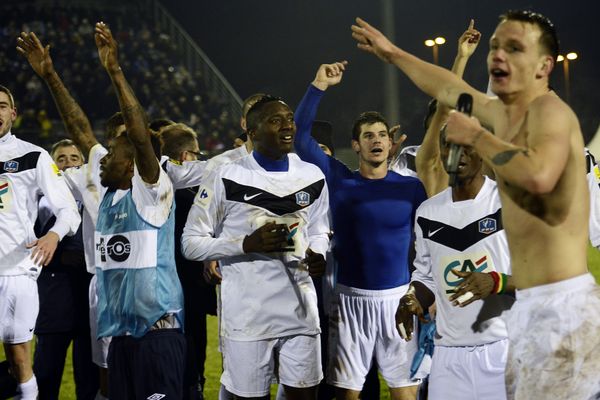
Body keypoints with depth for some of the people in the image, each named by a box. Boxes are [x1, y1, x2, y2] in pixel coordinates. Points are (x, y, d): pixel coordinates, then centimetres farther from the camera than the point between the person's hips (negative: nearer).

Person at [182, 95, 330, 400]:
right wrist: (247, 244, -17)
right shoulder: (227, 179, -6)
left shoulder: (312, 178, 9)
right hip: (247, 315, -4)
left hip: (300, 311, 4)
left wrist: (318, 255, -2)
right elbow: (191, 243, -4)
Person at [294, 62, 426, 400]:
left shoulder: (411, 188, 3)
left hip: (399, 298, 0)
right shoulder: (340, 180, 2)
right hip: (351, 299, 0)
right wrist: (319, 86, -7)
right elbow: (301, 136, -3)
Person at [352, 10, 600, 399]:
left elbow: (539, 176, -32)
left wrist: (476, 137, -17)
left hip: (563, 303, -10)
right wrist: (393, 54, 49)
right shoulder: (504, 113, 16)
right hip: (530, 305, 10)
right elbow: (450, 90, 37)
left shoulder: (550, 110, -11)